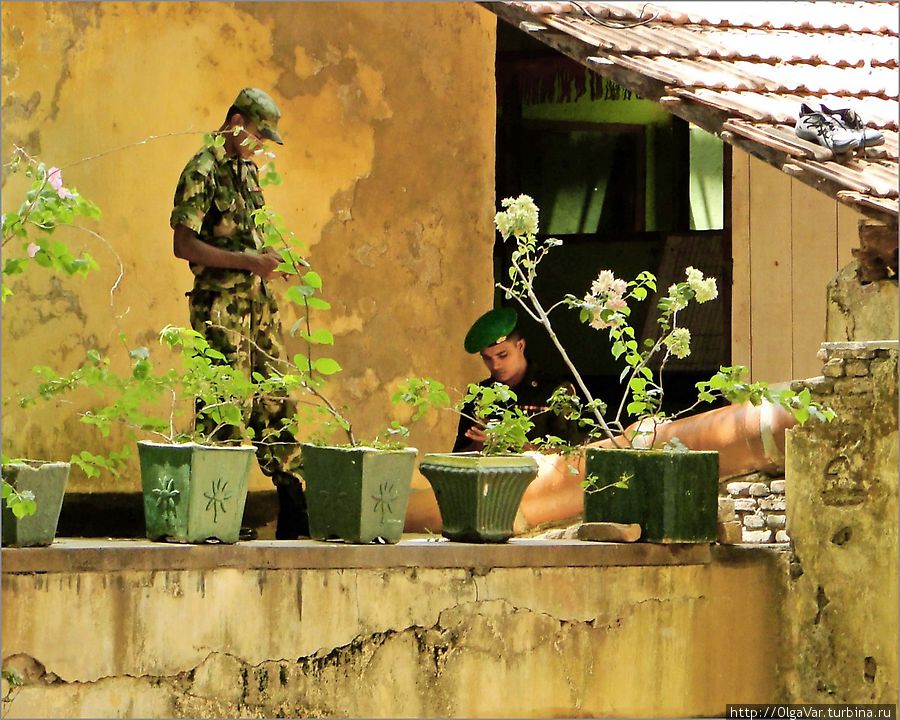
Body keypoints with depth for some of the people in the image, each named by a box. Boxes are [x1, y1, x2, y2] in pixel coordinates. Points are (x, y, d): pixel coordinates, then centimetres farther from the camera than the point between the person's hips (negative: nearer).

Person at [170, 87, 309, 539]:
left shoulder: (247, 168, 16)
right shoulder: (203, 172, -11)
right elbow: (184, 245, -17)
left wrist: (271, 258, 8)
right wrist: (246, 261, -20)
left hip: (257, 299, 8)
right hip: (220, 305, -8)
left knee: (276, 404, 8)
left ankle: (295, 515, 12)